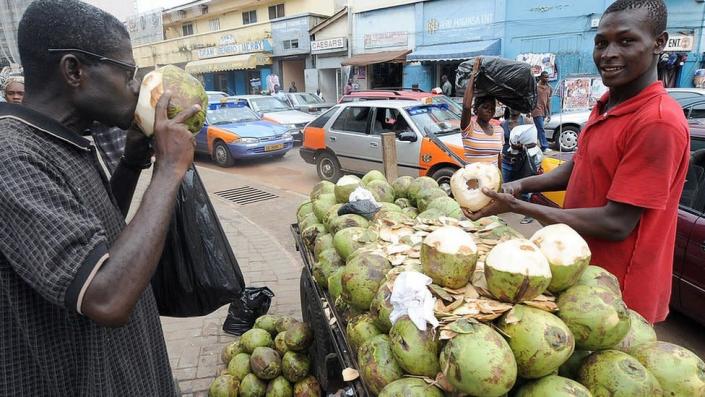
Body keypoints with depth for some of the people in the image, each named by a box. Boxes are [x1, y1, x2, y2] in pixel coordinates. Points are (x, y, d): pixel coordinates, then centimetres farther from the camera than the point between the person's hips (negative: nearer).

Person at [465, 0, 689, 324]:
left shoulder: (658, 121, -25)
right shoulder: (605, 105, 3)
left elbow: (616, 224, -26)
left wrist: (517, 207, -24)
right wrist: (521, 185, -4)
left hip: (617, 292, -8)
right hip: (579, 271, 8)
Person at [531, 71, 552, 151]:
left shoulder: (549, 88, 12)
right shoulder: (536, 86, -5)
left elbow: (548, 102, 14)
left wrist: (549, 114, 11)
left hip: (544, 112, 6)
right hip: (537, 111, -6)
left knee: (539, 129, 9)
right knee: (541, 129, -11)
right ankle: (545, 146, -11)